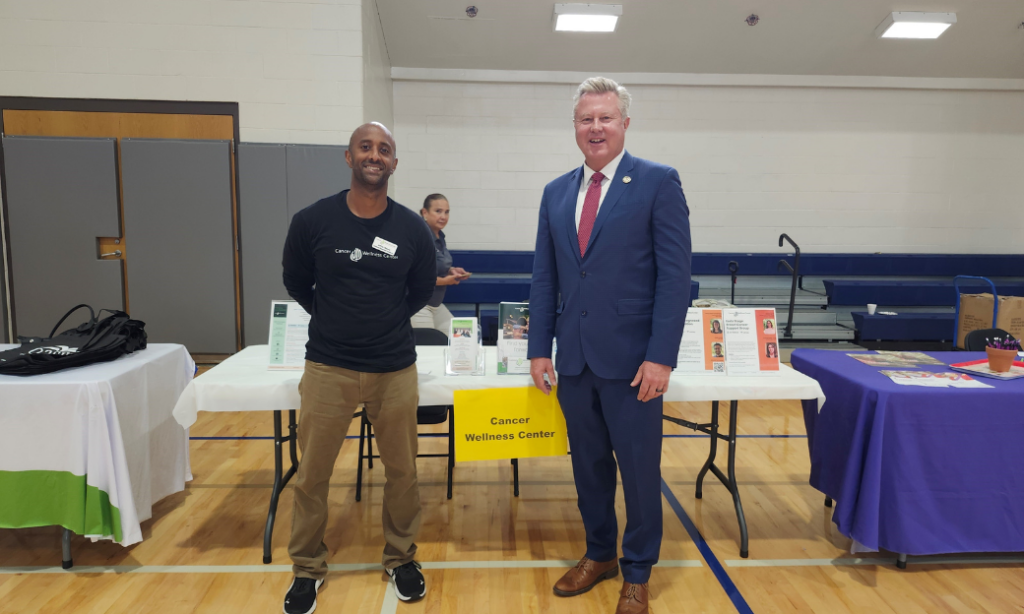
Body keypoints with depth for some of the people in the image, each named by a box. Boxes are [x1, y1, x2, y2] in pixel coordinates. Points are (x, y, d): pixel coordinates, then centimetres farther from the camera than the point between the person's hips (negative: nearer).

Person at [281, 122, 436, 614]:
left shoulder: (412, 228, -2)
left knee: (402, 470, 10)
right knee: (311, 475, 7)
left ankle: (401, 558, 33)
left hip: (395, 370, 1)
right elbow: (296, 282, 11)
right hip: (327, 368, -1)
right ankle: (307, 568, 30)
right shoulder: (312, 220, -5)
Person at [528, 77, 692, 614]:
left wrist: (660, 357, -15)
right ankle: (599, 555, 38)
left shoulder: (658, 182, -4)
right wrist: (539, 348, 5)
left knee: (639, 469, 8)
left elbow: (675, 275, -9)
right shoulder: (556, 193, 11)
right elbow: (544, 278, 11)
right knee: (588, 464, 17)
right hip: (574, 358, 5)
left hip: (631, 359, -4)